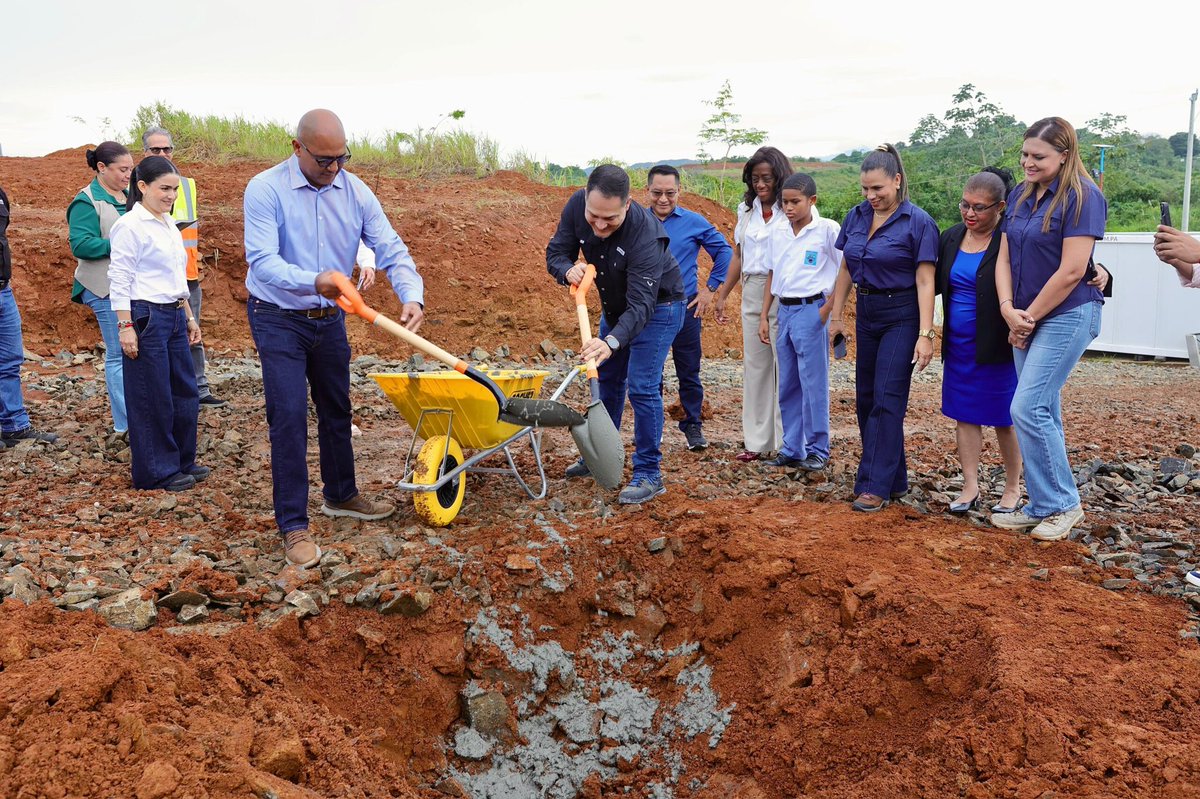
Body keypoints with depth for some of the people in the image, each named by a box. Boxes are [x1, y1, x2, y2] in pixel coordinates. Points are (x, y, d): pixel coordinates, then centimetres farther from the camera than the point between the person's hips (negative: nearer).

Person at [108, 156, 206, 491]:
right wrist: (125, 326, -17)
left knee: (185, 392, 13)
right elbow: (119, 280, -13)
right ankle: (156, 472, 12)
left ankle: (182, 461, 27)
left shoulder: (169, 224, 15)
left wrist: (189, 317, 21)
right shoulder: (130, 225, -10)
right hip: (146, 317, -8)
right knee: (152, 398, 0)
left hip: (174, 316, 8)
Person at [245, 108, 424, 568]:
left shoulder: (355, 192, -6)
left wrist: (412, 297, -28)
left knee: (337, 410, 17)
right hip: (278, 319, -5)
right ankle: (293, 525, -1)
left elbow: (391, 249, -9)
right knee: (289, 417, -9)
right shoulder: (265, 190, -18)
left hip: (330, 319, 5)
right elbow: (262, 261, -28)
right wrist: (313, 281, -46)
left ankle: (340, 495, 37)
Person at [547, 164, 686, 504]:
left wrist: (611, 342, -57)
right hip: (614, 306, 7)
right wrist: (568, 270, -35)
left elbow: (640, 304, -42)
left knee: (642, 387, -14)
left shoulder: (645, 233, -39)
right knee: (607, 379, 17)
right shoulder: (576, 206, -22)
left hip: (655, 308, -7)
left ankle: (649, 474, -4)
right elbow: (556, 251, -11)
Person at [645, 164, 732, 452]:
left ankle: (693, 426, 19)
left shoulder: (694, 223, 0)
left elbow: (724, 251, 9)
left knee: (689, 372, 5)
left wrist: (710, 288, 4)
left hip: (684, 308, -1)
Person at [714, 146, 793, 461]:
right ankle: (757, 441, 16)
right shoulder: (746, 210, 12)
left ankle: (787, 442, 5)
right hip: (752, 293, 6)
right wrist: (722, 295, 17)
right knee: (754, 365, 8)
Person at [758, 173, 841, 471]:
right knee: (787, 385, 10)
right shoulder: (777, 233, 10)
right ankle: (792, 449, 19)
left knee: (813, 384, -2)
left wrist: (828, 307, -11)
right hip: (784, 311, 6)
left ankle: (817, 451, 9)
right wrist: (764, 317, 13)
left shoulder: (827, 229, -7)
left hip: (811, 310, -6)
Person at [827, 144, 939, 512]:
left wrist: (925, 334, -19)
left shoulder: (918, 222, -11)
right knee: (866, 399, 10)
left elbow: (925, 282, -14)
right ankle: (894, 478, 23)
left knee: (887, 399, -10)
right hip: (867, 314, 7)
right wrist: (836, 315, 11)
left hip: (902, 317, -6)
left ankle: (875, 486, -6)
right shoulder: (856, 216, 4)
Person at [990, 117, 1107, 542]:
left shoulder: (1082, 197, -13)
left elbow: (1071, 271, -18)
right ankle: (1043, 506, 20)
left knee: (1028, 409, -12)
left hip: (1066, 316, -7)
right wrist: (1008, 309, -7)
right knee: (1044, 412, 11)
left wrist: (1030, 316, -12)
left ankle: (1062, 503, 3)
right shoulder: (1020, 196, 9)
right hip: (1026, 318, 7)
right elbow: (1005, 257, 8)